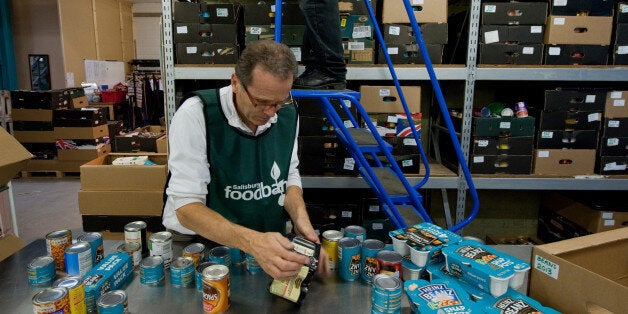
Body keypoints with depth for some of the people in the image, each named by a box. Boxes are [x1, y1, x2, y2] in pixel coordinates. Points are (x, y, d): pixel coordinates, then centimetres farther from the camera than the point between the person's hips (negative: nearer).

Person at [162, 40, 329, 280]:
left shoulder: (288, 115, -3)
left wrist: (301, 219, -11)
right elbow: (186, 206, -22)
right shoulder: (196, 115, -19)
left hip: (268, 243, 4)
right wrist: (252, 242, -35)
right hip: (199, 246, -3)